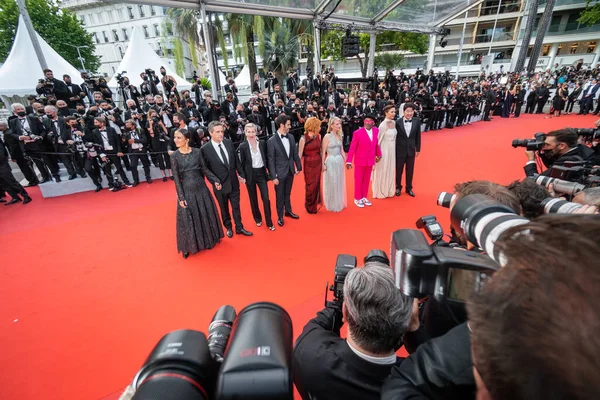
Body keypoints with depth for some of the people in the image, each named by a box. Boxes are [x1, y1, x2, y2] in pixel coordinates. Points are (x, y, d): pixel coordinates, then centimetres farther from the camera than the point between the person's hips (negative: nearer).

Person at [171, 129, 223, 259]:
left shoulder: (197, 152, -3)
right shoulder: (174, 156, -6)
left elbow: (204, 169, 5)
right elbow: (176, 178, -7)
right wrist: (181, 197, -9)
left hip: (201, 189, 2)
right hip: (186, 191, -1)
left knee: (206, 216, 14)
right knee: (188, 219, 9)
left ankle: (209, 240, 37)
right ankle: (189, 246, 28)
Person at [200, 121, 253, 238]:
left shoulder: (229, 143, -3)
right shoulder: (205, 149, -13)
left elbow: (236, 160, 7)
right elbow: (206, 168, -9)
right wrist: (215, 181, -22)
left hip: (233, 182, 3)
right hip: (220, 184, -2)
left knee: (236, 206, 13)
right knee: (224, 208, 16)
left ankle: (239, 228, 30)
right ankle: (228, 227, 37)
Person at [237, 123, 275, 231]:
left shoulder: (262, 144, -2)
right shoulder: (242, 146, -8)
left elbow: (266, 159, 5)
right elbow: (240, 163, -4)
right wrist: (242, 176, -10)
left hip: (261, 173, 1)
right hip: (250, 175, -1)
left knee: (266, 198, -1)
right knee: (253, 199, 13)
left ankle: (269, 222, 13)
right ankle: (258, 219, 34)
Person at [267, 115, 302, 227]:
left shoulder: (291, 137, 0)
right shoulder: (271, 141, -15)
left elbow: (295, 154, 8)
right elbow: (271, 160, -13)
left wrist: (299, 167, 10)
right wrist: (274, 176, -14)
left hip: (290, 171, 5)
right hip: (280, 173, -4)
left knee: (287, 194, 21)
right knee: (280, 196, 11)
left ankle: (288, 211, 40)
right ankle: (280, 216, 27)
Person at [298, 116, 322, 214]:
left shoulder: (318, 136, 2)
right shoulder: (303, 138, -12)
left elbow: (320, 151, 9)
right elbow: (300, 154, -8)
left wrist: (323, 163, 9)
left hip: (318, 164, 4)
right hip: (309, 165, -4)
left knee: (317, 185, 10)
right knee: (311, 187, 7)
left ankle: (316, 205, 31)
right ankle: (310, 207, 28)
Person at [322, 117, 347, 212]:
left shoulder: (340, 136, 8)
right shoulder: (327, 136, -11)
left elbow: (341, 150, 15)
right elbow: (323, 152, -11)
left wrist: (346, 160, 12)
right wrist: (323, 164, -13)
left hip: (339, 161, 6)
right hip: (331, 162, -6)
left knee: (339, 183, 14)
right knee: (331, 183, 4)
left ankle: (339, 203, 30)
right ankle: (332, 205, 19)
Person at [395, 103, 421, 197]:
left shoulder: (417, 121, -2)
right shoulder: (398, 122, -9)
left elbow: (418, 136, 4)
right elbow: (395, 137, -7)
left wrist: (418, 149, 4)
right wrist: (394, 150, -6)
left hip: (411, 150, 2)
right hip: (400, 150, -2)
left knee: (410, 170, 11)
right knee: (399, 170, 10)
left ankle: (409, 188, 26)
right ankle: (398, 187, 27)